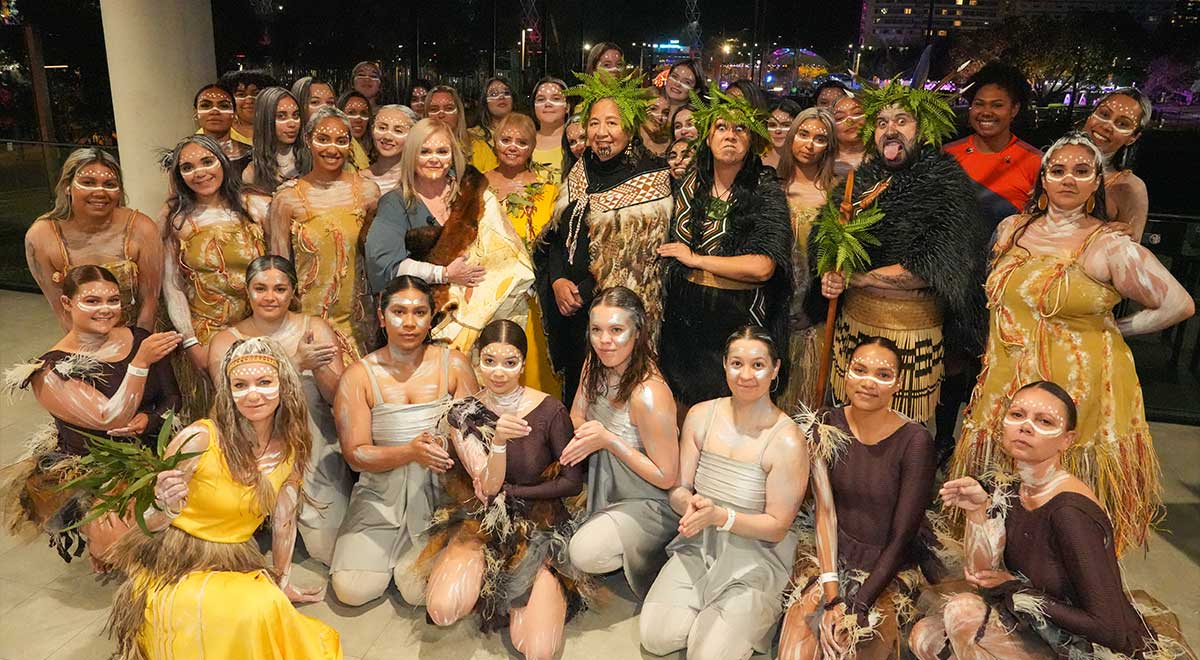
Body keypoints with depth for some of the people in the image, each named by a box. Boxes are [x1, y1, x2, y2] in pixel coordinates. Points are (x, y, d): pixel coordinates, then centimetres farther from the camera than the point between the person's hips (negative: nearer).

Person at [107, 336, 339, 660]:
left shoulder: (291, 448, -5)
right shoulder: (198, 439, -20)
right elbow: (148, 524, -10)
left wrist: (282, 582, 18)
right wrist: (166, 509, -33)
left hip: (239, 567, 4)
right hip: (175, 568, -4)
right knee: (260, 612, -28)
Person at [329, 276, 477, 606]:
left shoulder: (454, 364, -2)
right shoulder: (359, 375, -3)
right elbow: (355, 455, -8)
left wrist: (449, 441, -25)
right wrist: (411, 452, -25)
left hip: (438, 493, -1)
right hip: (381, 495, 1)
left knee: (419, 590, -17)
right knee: (352, 590, -12)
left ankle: (412, 555, 18)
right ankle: (395, 550, 19)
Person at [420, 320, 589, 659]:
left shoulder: (550, 410, -11)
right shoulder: (463, 414, -4)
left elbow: (572, 483, -7)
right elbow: (488, 485, -12)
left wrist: (507, 492, -5)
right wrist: (498, 439, -32)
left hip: (539, 526, -1)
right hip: (482, 522, 2)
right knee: (443, 610, -27)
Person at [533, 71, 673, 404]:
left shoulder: (650, 178, -7)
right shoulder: (581, 171, 10)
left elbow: (637, 254, -11)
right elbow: (558, 231, 10)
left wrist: (584, 292, -13)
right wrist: (558, 281, -6)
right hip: (569, 307, 5)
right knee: (573, 386, 16)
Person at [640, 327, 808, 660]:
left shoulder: (787, 441, -18)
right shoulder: (701, 416, -4)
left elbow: (777, 528, -13)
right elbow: (678, 489, 0)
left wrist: (719, 516, -28)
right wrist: (691, 504, -24)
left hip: (756, 555, -3)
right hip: (699, 545, 4)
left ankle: (755, 613, 14)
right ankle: (705, 610, 18)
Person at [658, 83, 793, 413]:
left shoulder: (766, 191, -8)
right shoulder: (690, 183, 6)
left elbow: (762, 267, -20)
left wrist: (695, 259, -12)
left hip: (737, 317, -4)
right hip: (684, 312, 4)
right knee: (682, 407, 12)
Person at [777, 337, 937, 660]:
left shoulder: (914, 440, -13)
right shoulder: (828, 424, -4)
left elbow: (901, 537, -12)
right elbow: (824, 510, -8)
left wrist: (857, 607, -18)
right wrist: (831, 594, -18)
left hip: (889, 570, -2)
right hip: (828, 556, 2)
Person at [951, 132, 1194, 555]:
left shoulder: (1109, 247, -10)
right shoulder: (1012, 229, 5)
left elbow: (1178, 304, -6)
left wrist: (1111, 329, -1)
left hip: (1080, 389, -4)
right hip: (1009, 382, 4)